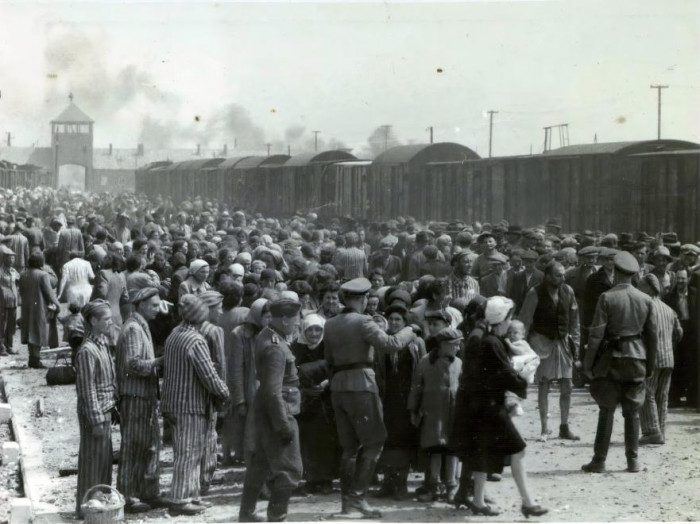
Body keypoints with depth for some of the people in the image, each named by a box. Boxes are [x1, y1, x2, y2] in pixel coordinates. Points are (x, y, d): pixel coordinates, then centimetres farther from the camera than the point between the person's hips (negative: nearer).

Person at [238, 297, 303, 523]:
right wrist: (284, 425, -23)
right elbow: (273, 391, -26)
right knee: (289, 469, -5)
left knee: (261, 462, 20)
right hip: (277, 412, -10)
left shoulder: (266, 336, 7)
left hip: (266, 411, 10)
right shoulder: (275, 347, -23)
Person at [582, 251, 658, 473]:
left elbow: (597, 333, -11)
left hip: (612, 358, -3)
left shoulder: (607, 298, -9)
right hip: (637, 358, 3)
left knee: (606, 411, 2)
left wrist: (588, 362, -4)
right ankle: (632, 461, 10)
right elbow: (652, 335, 5)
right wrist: (650, 364, 14)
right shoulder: (646, 300, 2)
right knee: (633, 412, 9)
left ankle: (599, 460, 3)